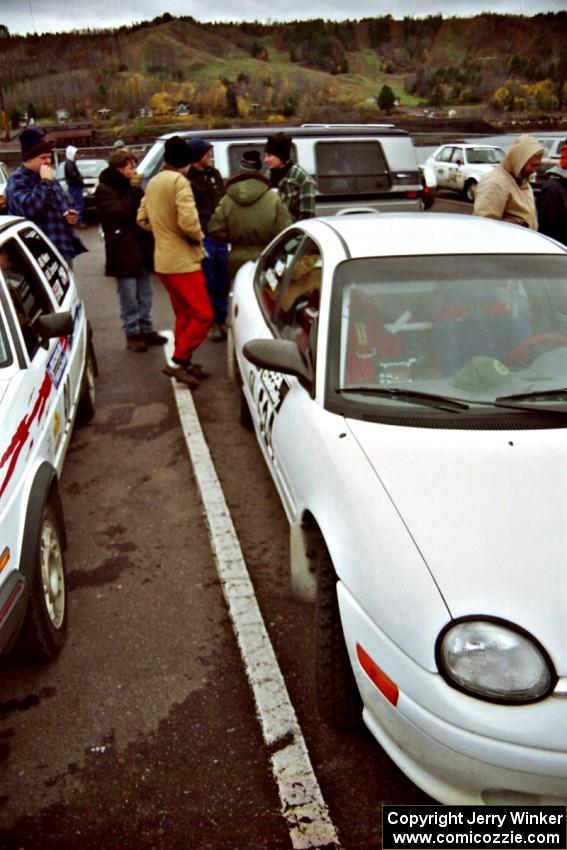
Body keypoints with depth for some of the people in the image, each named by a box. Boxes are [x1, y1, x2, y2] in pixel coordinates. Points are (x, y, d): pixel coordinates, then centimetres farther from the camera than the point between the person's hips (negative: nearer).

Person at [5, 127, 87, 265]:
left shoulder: (46, 177, 17)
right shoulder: (17, 181, -11)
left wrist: (68, 214, 6)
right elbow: (29, 208, -29)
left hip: (64, 247, 10)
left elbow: (61, 203, 30)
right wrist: (46, 182, -22)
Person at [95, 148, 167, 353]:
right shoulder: (104, 190, -7)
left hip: (141, 247, 7)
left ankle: (146, 330, 21)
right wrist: (134, 193, -18)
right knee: (129, 298, -2)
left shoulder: (131, 188, 14)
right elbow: (118, 212, -21)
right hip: (123, 251, -7)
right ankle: (132, 333, 7)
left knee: (145, 295, 12)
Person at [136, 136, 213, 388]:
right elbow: (188, 221, -25)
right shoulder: (179, 181, -14)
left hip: (163, 260, 9)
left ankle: (184, 362, 21)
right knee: (203, 315, -5)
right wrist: (198, 236, -6)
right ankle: (178, 361, -6)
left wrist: (163, 231, 14)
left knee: (184, 314, 17)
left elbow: (142, 218, 17)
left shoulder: (153, 182, 13)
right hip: (182, 260, -9)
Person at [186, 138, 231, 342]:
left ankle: (221, 321, 23)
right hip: (202, 238, -6)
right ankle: (211, 323, 13)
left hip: (219, 235, 6)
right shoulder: (187, 180, -8)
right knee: (208, 283, 1)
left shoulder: (214, 174, 12)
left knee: (223, 282, 10)